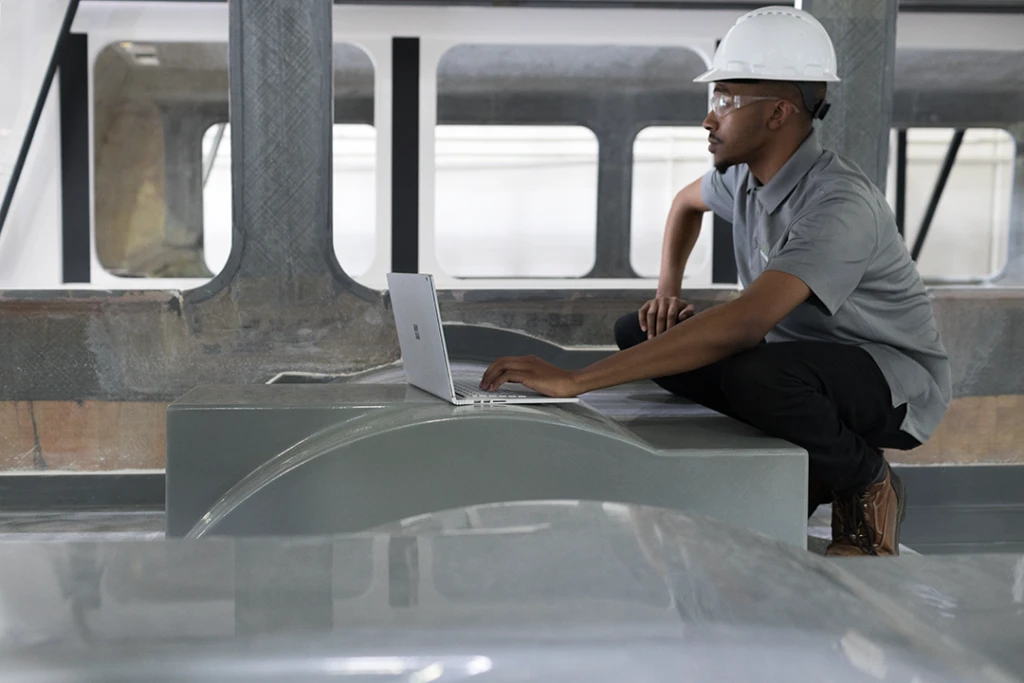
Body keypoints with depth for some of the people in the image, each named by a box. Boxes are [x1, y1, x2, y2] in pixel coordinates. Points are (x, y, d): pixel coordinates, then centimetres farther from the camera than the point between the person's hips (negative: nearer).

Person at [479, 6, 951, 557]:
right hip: (796, 354, 8)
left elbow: (743, 323, -45)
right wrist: (667, 291, 4)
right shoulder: (745, 177, -3)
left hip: (896, 384, -8)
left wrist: (574, 380, -46)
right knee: (636, 333, -6)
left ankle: (866, 482, -7)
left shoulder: (840, 206, -31)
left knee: (754, 373, -39)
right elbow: (687, 202, 23)